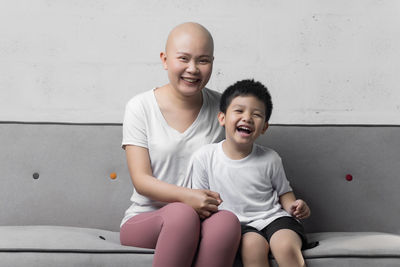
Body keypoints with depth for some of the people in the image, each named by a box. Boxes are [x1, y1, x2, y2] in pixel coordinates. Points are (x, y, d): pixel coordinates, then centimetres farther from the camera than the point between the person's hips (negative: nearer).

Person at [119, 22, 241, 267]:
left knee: (228, 221, -33)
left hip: (205, 218, 2)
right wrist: (185, 196, -26)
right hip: (145, 219, -1)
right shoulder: (141, 107, -1)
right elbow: (141, 180, -7)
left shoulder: (221, 108, 5)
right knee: (182, 214, -35)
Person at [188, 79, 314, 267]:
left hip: (272, 217, 1)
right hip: (236, 223, 0)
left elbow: (284, 192, 14)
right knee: (253, 245, -32)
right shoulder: (204, 157, -1)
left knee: (286, 246, -30)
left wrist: (293, 206, -8)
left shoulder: (269, 159, 1)